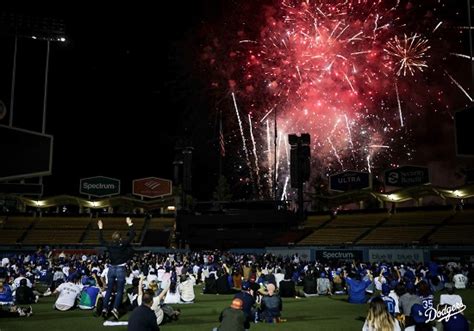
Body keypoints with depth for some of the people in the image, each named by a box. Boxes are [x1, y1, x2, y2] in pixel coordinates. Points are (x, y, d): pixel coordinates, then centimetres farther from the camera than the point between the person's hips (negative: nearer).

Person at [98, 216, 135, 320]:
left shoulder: (109, 245, -1)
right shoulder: (123, 244, -12)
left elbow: (101, 240, 18)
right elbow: (132, 235, -7)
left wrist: (100, 228, 25)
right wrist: (130, 224, 1)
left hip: (111, 269, 4)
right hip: (120, 269, -4)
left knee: (109, 290, 11)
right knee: (120, 291, 2)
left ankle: (105, 308, 5)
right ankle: (115, 308, -11)